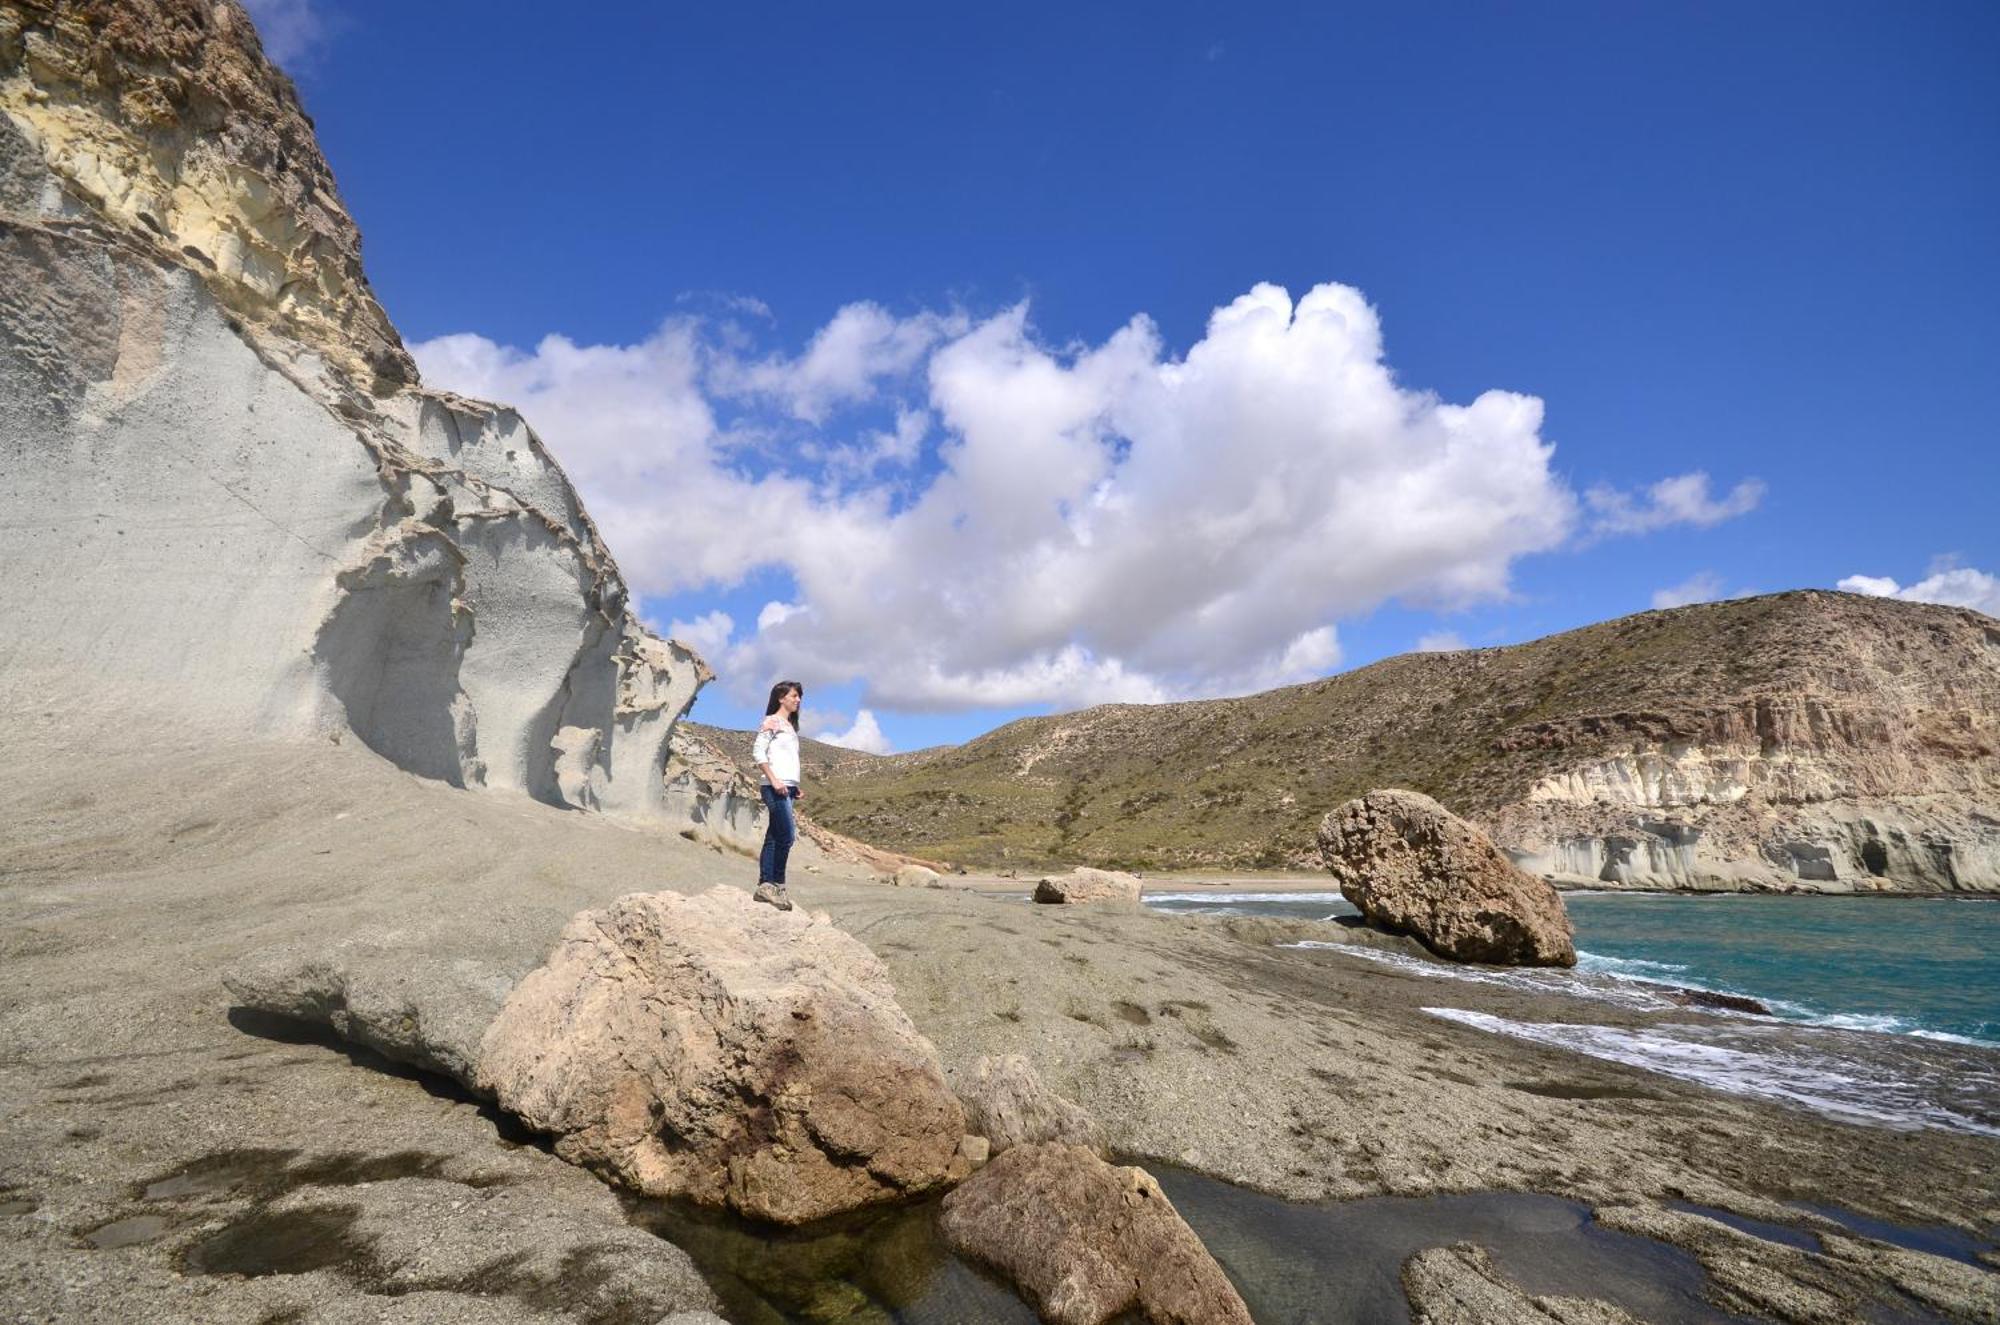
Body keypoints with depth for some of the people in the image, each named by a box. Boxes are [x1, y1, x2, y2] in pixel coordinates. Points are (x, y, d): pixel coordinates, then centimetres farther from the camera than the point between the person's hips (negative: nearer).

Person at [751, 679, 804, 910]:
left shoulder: (790, 726, 22)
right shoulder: (772, 721, -3)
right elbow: (757, 753, -11)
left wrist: (795, 787, 13)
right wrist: (774, 780, -18)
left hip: (787, 787, 8)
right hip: (775, 787, -8)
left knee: (774, 838, 6)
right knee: (787, 835, -13)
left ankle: (764, 886, 8)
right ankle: (777, 884, -6)